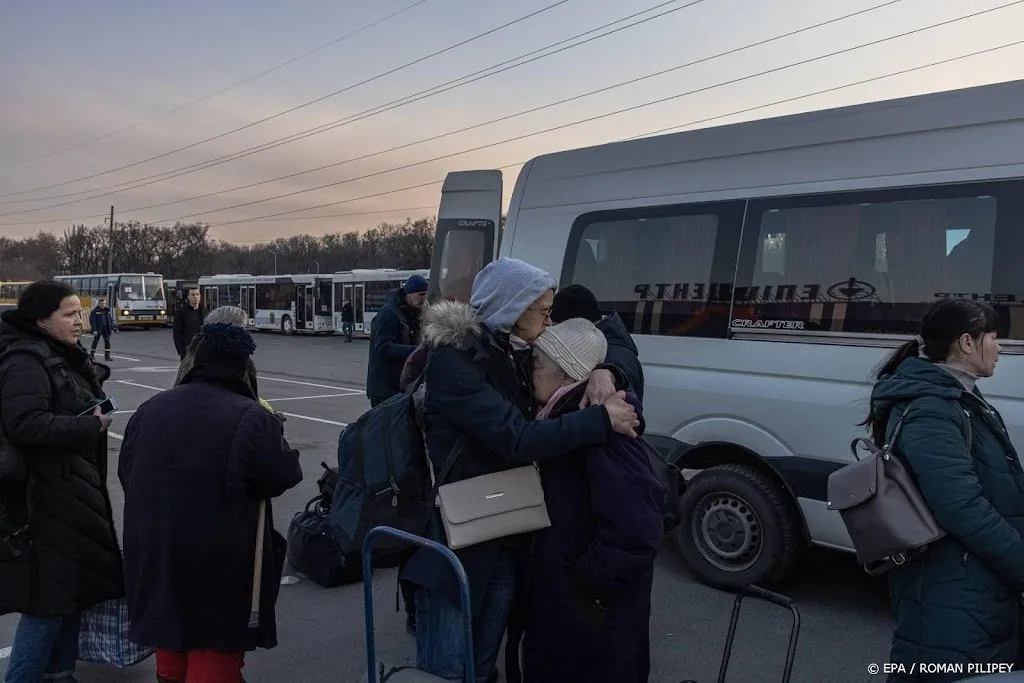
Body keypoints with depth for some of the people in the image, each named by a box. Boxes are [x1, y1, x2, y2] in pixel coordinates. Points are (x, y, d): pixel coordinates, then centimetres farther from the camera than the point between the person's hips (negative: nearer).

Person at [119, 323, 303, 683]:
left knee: (171, 629, 25)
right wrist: (278, 439, 6)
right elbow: (281, 478, -12)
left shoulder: (150, 408, 2)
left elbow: (127, 474, 11)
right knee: (214, 652, 8)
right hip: (221, 558, -6)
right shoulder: (251, 418, -19)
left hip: (155, 551, 6)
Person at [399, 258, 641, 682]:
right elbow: (518, 439, -27)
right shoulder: (453, 360, -19)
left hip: (504, 540, 8)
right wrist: (602, 420, -21)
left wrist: (602, 375, -10)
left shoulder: (510, 354, 6)